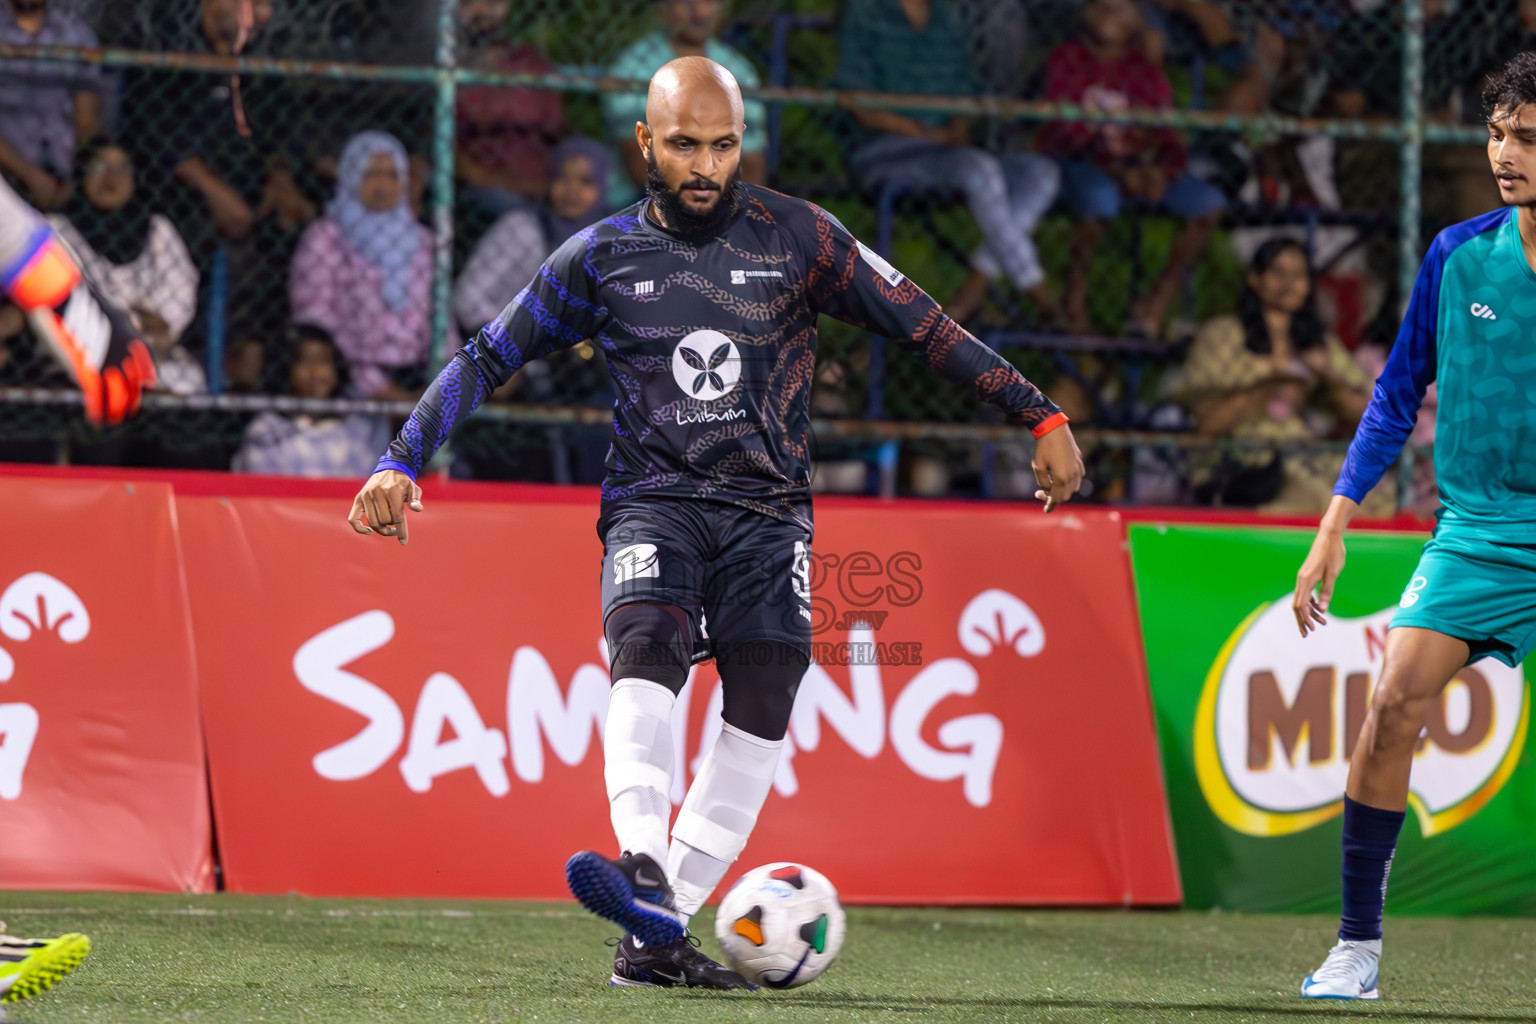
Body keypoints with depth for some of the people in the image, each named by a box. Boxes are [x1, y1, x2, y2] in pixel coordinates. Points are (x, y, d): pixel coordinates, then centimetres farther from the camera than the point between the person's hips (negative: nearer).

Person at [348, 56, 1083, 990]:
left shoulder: (798, 236, 2)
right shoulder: (603, 256, 4)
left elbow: (923, 326, 6)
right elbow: (486, 359, 9)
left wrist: (1041, 416, 2)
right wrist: (402, 461, -1)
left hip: (769, 508, 1)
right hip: (654, 499, -1)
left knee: (762, 714, -10)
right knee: (646, 649, -29)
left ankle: (658, 937, -7)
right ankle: (644, 871, -48)